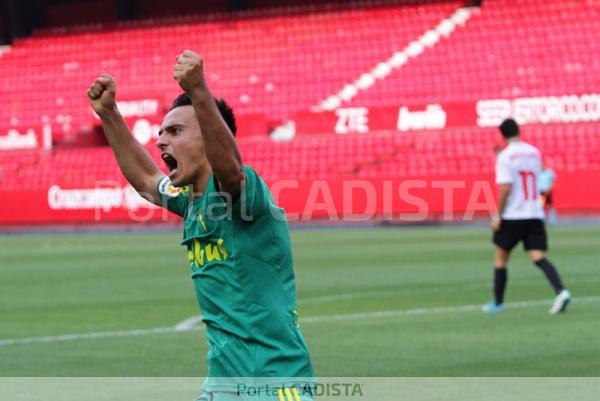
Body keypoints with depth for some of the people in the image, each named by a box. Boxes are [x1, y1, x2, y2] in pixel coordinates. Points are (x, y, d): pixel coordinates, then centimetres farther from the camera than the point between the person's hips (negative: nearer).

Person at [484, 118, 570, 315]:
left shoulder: (505, 156, -10)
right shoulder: (535, 152, 9)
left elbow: (505, 188, -17)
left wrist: (498, 215, -10)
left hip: (512, 216, -4)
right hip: (535, 215, 5)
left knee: (501, 257, 11)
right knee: (539, 257, -4)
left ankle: (498, 302, 17)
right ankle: (560, 291, -26)